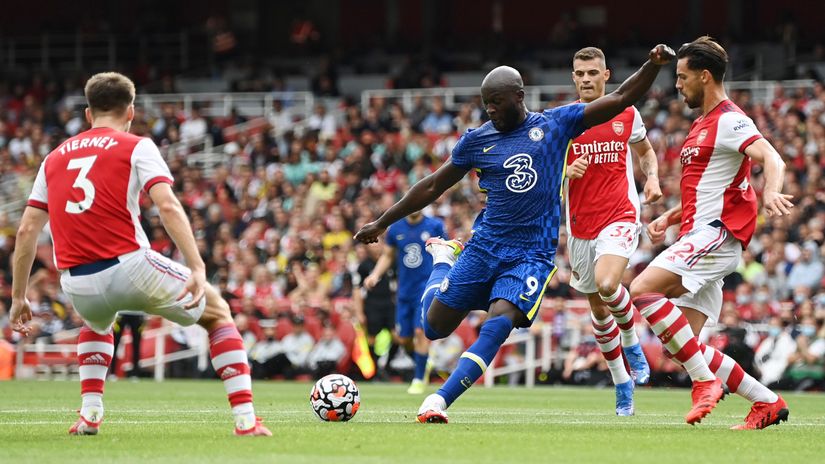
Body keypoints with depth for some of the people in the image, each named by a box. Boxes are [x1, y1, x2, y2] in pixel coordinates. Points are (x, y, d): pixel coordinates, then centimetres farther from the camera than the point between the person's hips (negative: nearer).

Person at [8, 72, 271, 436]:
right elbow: (168, 206, -10)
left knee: (97, 321, 42)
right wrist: (197, 269, -16)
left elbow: (27, 230, 15)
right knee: (217, 311, 20)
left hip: (77, 284, 4)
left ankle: (89, 414, 24)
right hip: (129, 267, -4)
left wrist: (18, 296, 21)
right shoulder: (136, 147, 6)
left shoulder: (54, 158, 19)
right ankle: (245, 420, 8)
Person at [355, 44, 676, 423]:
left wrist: (653, 65, -12)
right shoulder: (476, 140, 5)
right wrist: (382, 223, 17)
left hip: (532, 256, -2)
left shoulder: (556, 123, 3)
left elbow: (620, 99, 3)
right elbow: (432, 187, 15)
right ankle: (443, 260, 36)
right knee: (435, 327, 4)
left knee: (499, 323, -26)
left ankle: (439, 401, -27)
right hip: (484, 247, 2)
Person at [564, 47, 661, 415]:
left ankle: (633, 344, 0)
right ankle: (622, 385, 25)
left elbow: (646, 152, 21)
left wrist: (653, 178, 1)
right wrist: (566, 172, -18)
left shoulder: (626, 114, 4)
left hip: (620, 217, -2)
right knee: (598, 309, 9)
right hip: (580, 226, 2)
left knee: (606, 284, -29)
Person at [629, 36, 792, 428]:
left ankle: (705, 381, -23)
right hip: (699, 238, 10)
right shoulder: (701, 126, 24)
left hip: (716, 234, -10)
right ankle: (768, 402, 8)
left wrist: (771, 192, -45)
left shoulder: (730, 120, -7)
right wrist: (667, 219, 19)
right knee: (686, 348, 3)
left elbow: (771, 158, -24)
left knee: (642, 290, -26)